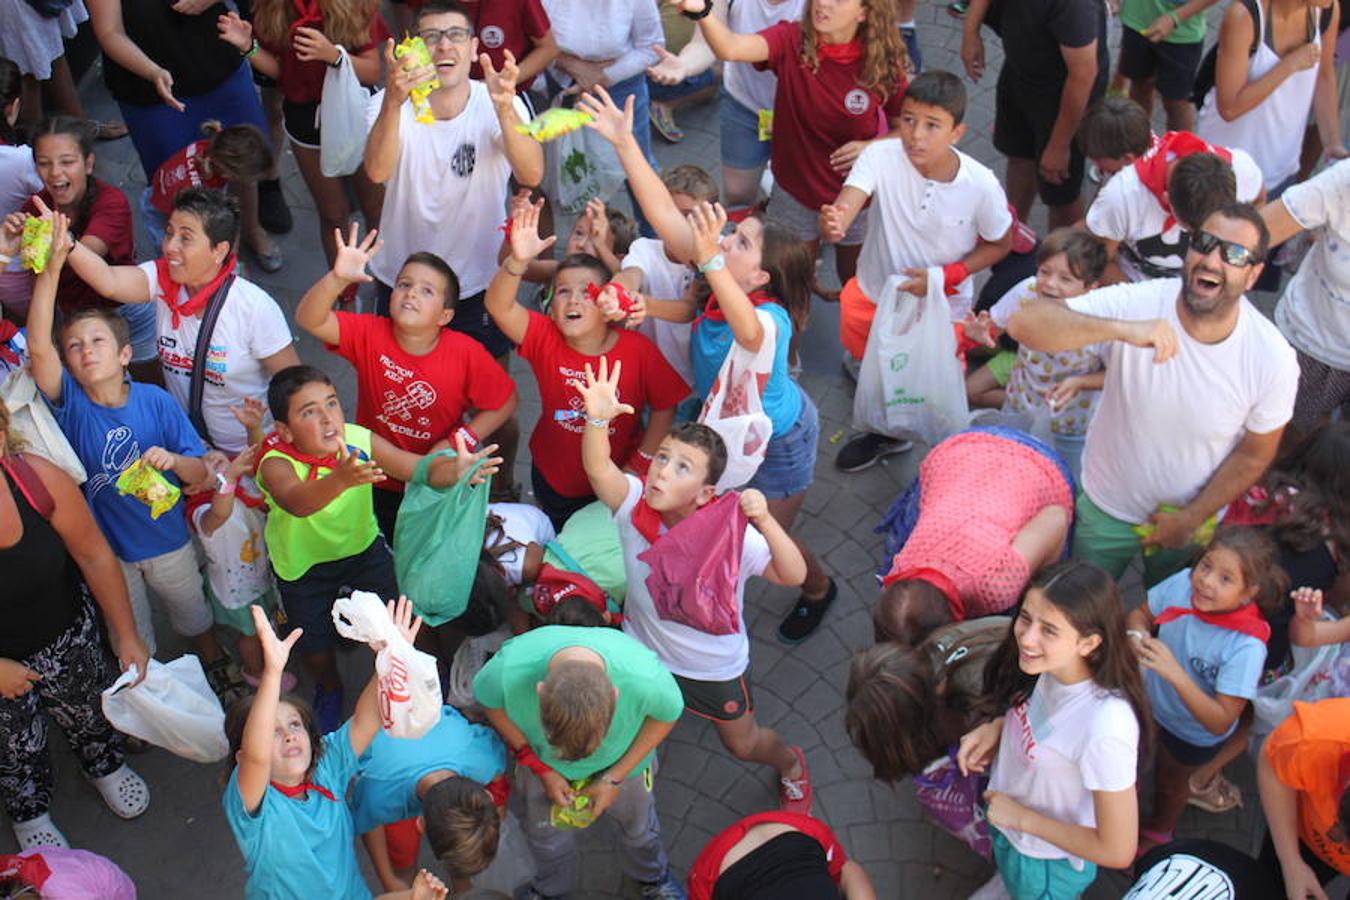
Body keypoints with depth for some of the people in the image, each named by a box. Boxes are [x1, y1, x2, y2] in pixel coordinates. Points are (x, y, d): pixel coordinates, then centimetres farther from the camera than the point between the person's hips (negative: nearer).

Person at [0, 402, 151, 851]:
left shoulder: (40, 479, -28)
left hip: (65, 635, 2)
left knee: (89, 712, 28)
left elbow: (94, 554, -12)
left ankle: (106, 767, 63)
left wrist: (127, 636, -5)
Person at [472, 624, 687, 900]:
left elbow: (668, 714, -18)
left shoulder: (646, 678, -45)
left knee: (637, 821, 25)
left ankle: (651, 876, 60)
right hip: (542, 756, 0)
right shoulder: (509, 670, -43)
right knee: (543, 828, 25)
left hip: (623, 757, 0)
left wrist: (615, 778, -16)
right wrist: (540, 769, -15)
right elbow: (488, 701, -17)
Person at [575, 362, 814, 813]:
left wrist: (765, 521, -55)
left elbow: (794, 576, -40)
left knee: (743, 744, 21)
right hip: (645, 650, 2)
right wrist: (597, 419, -64)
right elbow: (599, 470, -44)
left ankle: (791, 764, 55)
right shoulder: (635, 504, -25)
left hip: (715, 665, -2)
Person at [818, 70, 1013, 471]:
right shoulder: (881, 156, -26)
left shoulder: (982, 186, -25)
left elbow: (999, 244, -8)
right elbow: (845, 207, -39)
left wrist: (945, 276, -21)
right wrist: (833, 224, -64)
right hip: (873, 291, 2)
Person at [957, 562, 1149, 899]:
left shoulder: (1106, 728, -42)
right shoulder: (1049, 667, -21)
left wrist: (1021, 818, -23)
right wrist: (998, 726, -14)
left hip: (1048, 867, -6)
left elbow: (1117, 851, -31)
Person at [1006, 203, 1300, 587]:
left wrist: (1191, 519, -8)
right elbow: (1023, 322, -41)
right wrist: (1123, 329, -54)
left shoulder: (1274, 359, -25)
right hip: (1105, 509, -1)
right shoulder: (1138, 304, -29)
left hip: (1191, 516, 1)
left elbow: (1254, 455, -9)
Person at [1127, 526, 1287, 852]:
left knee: (1171, 785, 29)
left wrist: (1175, 674, -46)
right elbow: (1140, 614, -8)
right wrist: (1136, 635, -30)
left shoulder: (1246, 647, -40)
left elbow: (1221, 722, -36)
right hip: (1149, 701, 3)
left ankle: (1156, 832, 62)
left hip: (1192, 734, -3)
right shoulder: (1183, 583, -28)